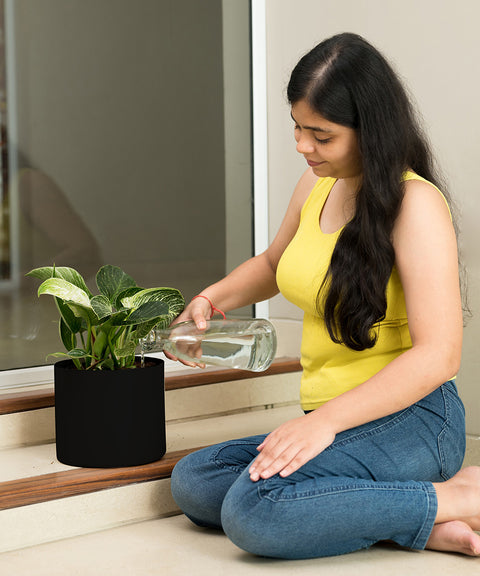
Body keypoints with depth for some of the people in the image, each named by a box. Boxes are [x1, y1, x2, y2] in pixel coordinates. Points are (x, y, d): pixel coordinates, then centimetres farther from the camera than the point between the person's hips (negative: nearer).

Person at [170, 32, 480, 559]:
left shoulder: (415, 203, -14)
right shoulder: (317, 185, 11)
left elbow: (438, 355, -22)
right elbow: (273, 264, 32)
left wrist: (325, 421, -27)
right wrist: (214, 297, 11)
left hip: (408, 420, -9)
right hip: (334, 424, 9)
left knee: (254, 511, -30)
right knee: (192, 483, -8)